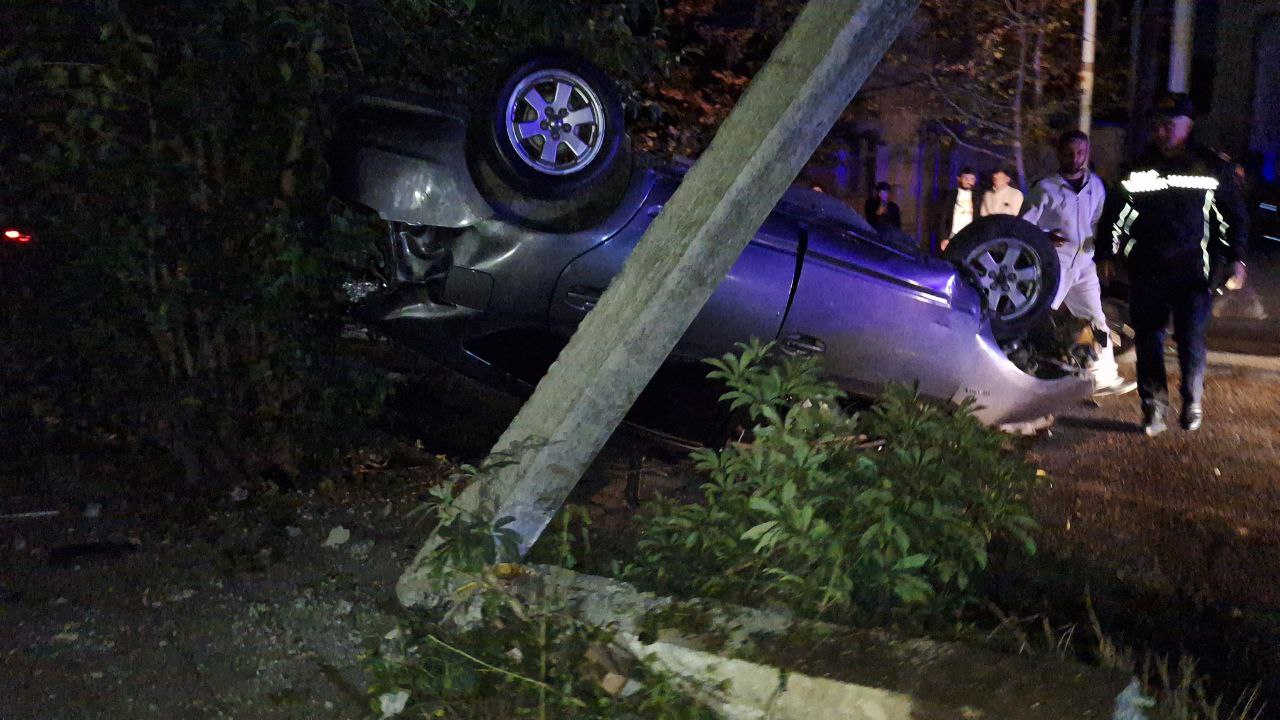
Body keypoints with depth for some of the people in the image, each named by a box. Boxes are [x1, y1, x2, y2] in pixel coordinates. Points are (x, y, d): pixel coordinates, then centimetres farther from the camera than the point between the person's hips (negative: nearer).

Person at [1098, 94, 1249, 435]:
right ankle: (1154, 408, 15)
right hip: (1146, 271, 2)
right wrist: (1107, 253, 10)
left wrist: (1235, 259, 1)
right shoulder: (1139, 167, 8)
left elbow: (1234, 216, 8)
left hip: (1193, 270, -2)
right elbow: (1119, 214, 13)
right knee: (1148, 340, 4)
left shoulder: (1213, 167, 3)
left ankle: (1192, 403, 17)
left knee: (1191, 340, -5)